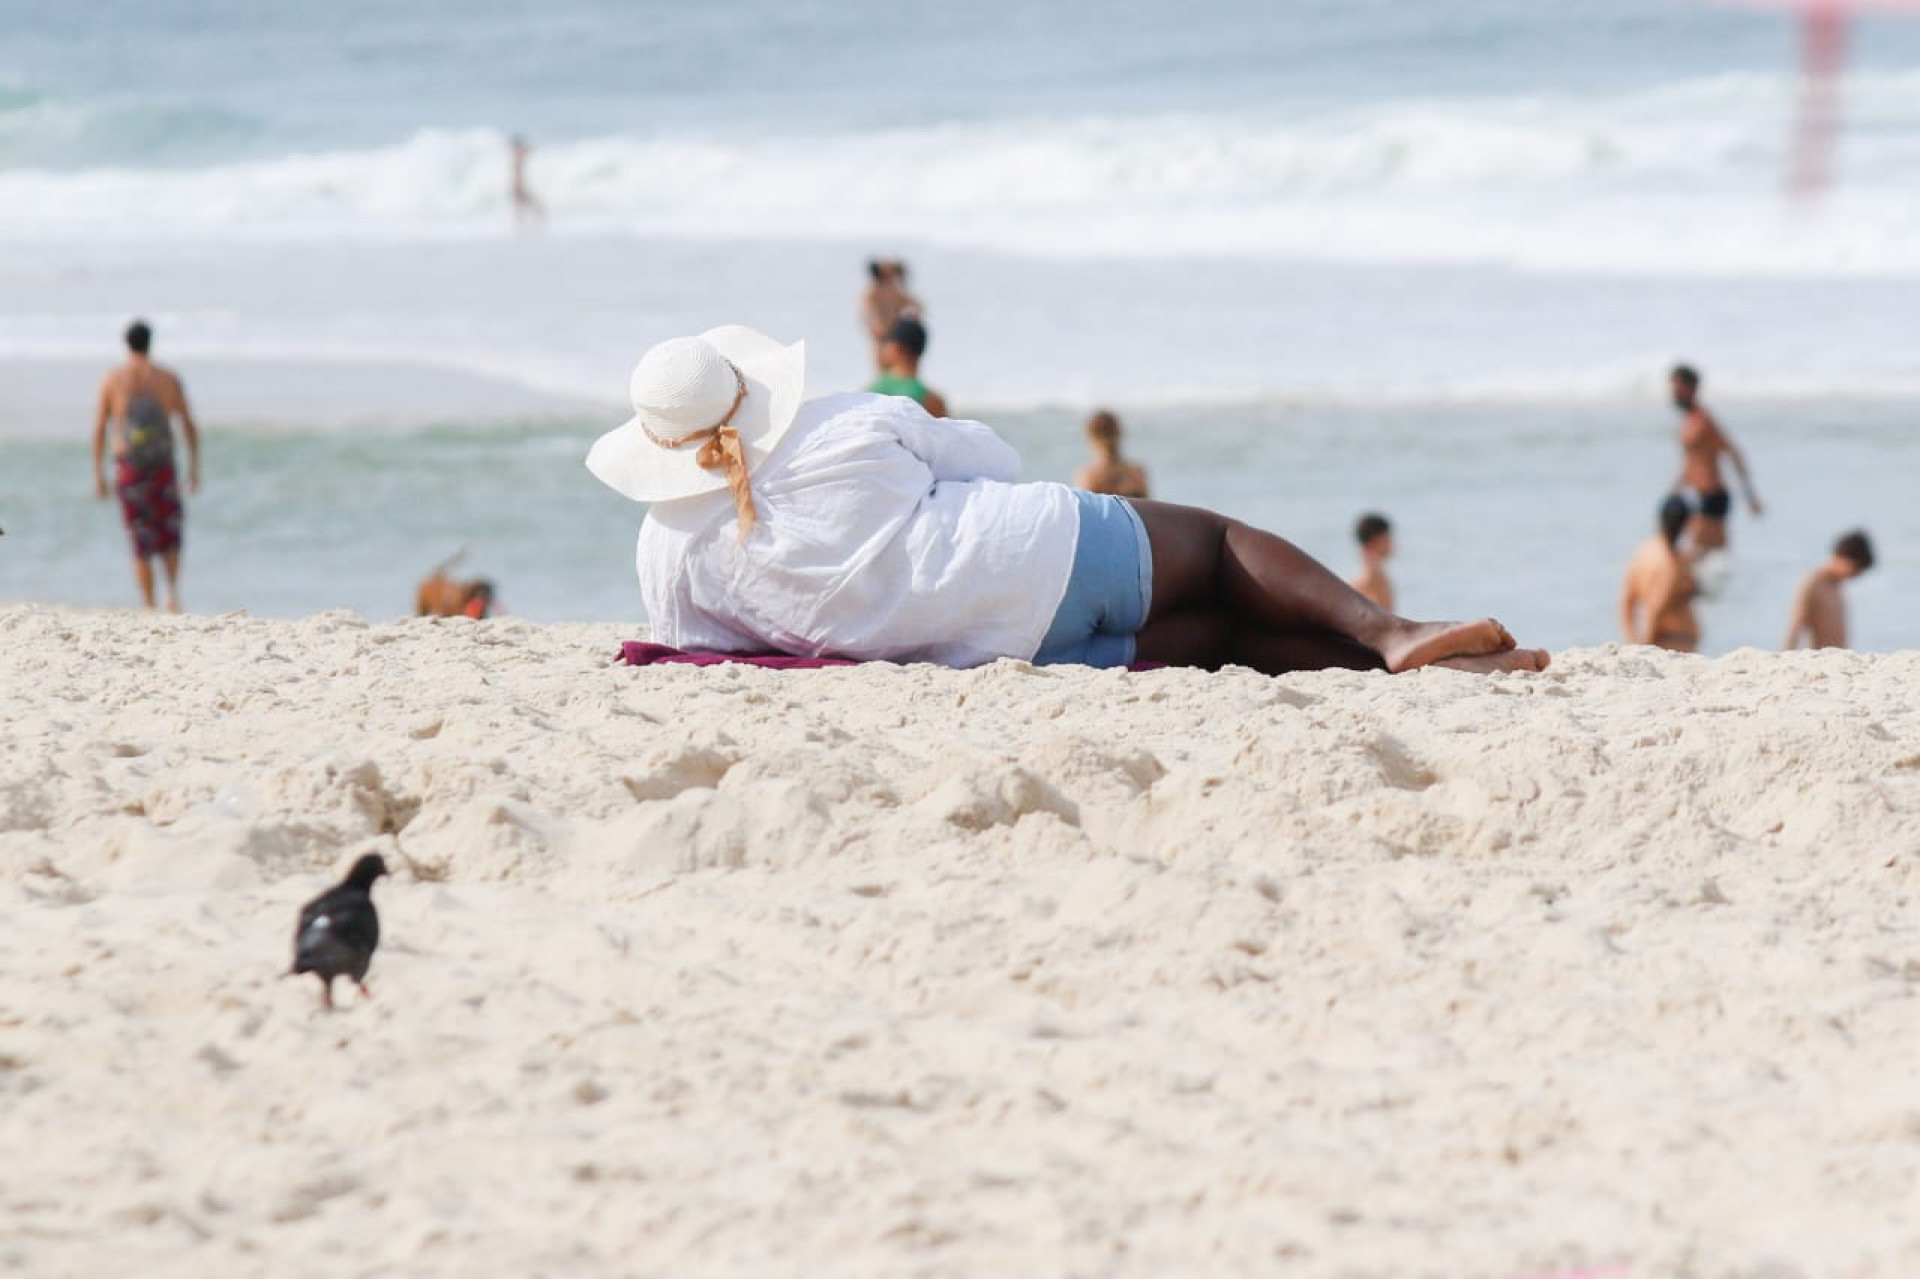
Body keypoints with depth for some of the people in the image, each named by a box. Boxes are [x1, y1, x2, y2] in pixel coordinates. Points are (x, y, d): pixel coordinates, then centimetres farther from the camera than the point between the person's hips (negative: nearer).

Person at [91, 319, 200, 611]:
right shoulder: (169, 379, 2)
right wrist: (194, 467, 10)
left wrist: (98, 474, 5)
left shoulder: (112, 379, 0)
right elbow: (190, 426, 2)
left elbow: (99, 429, 0)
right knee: (170, 534, 16)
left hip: (128, 467, 0)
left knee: (141, 543, 6)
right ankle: (172, 589, -5)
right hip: (163, 467, 0)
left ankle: (149, 607, 1)